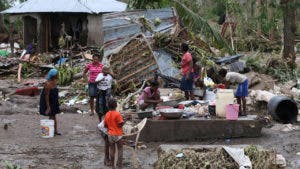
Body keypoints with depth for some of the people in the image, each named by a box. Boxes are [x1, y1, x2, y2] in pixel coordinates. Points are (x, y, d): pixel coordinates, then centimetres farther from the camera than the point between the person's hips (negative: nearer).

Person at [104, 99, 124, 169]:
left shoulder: (107, 114, -1)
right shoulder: (117, 114, -17)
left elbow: (105, 125, 6)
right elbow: (121, 124, -18)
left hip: (110, 135, 5)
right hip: (118, 135, -5)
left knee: (112, 150, 13)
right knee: (120, 150, 7)